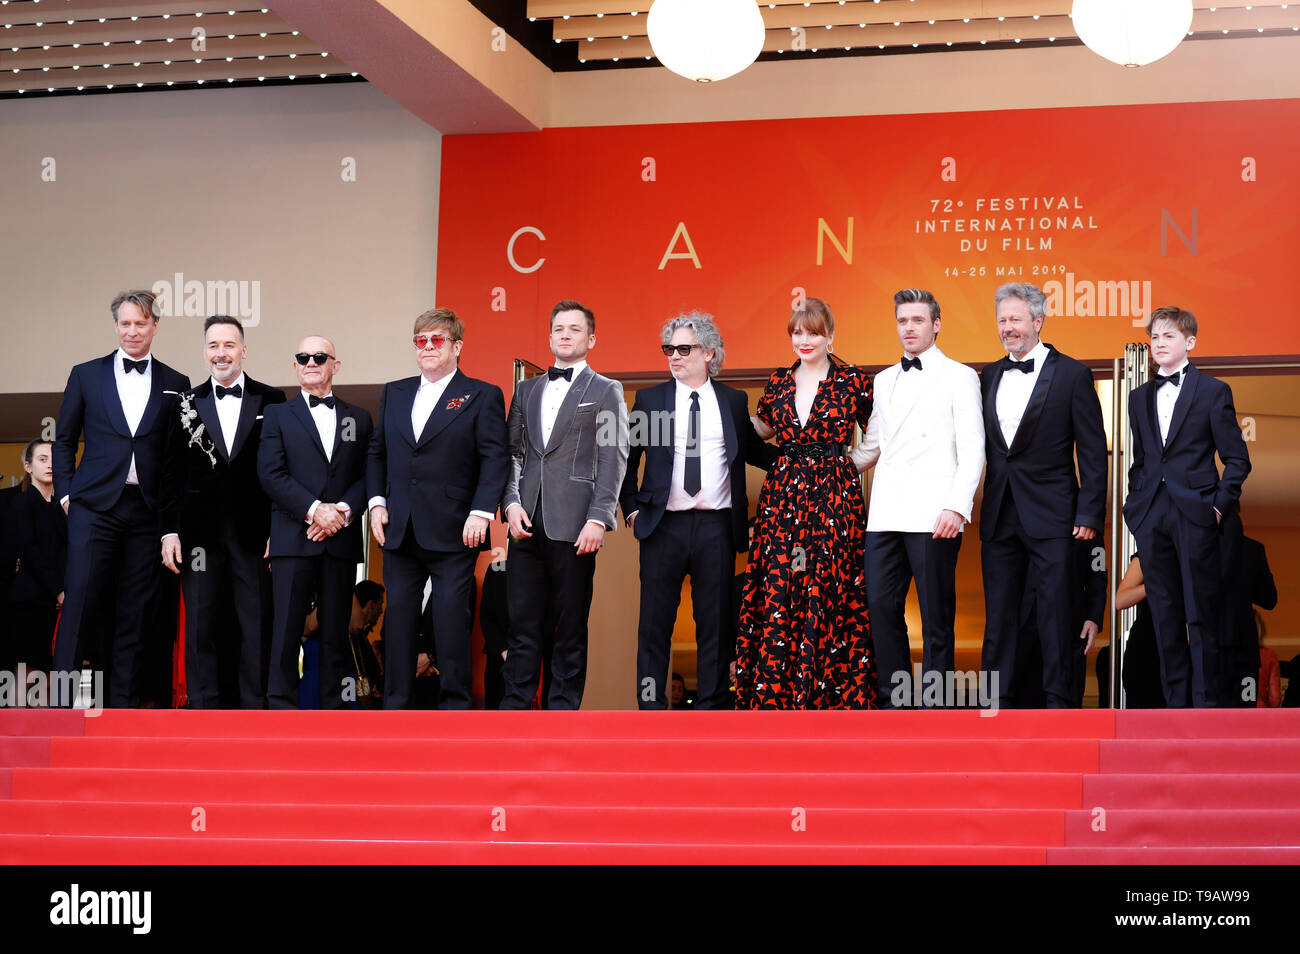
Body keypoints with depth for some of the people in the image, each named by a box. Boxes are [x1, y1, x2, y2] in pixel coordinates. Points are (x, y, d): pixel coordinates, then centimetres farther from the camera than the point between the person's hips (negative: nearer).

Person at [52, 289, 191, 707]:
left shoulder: (175, 385, 10)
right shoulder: (86, 375, 9)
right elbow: (64, 440, 12)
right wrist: (66, 492, 2)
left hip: (148, 511, 1)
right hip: (95, 506, -1)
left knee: (135, 610, 2)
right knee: (80, 601, -8)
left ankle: (122, 701, 8)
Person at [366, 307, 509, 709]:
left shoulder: (482, 396, 1)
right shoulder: (394, 393, 16)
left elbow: (495, 459, -5)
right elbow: (376, 452, 18)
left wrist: (480, 513, -14)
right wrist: (377, 502, 5)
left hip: (453, 534, -4)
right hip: (399, 530, 4)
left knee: (452, 616, -3)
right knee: (399, 615, 6)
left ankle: (455, 703, 4)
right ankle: (397, 703, 12)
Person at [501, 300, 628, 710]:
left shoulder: (606, 391, 6)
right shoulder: (526, 390, 19)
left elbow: (613, 460, -2)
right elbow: (512, 451, 17)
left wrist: (598, 519, -12)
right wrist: (511, 502, 0)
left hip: (573, 525, -4)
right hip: (527, 523, 4)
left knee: (571, 627, -1)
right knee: (523, 623, 2)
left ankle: (563, 706, 4)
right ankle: (514, 705, 6)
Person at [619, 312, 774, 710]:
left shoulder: (734, 401, 9)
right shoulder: (649, 400, 8)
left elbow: (754, 452, 19)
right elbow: (626, 457, 14)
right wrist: (632, 507, 7)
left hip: (717, 527, 0)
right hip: (664, 524, 0)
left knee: (716, 621, 3)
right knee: (655, 621, 2)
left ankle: (713, 705, 10)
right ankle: (651, 704, 8)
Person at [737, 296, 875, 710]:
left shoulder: (853, 381, 0)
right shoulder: (778, 381, 9)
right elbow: (764, 428, 24)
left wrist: (843, 464, -1)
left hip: (834, 497, -3)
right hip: (783, 496, 3)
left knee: (829, 591, -3)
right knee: (777, 593, -1)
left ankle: (830, 693, 5)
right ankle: (774, 694, 5)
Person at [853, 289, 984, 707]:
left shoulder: (959, 377, 3)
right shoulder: (884, 380, 20)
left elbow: (972, 451, -4)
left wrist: (957, 506, -15)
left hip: (932, 516, -5)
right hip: (885, 514, 5)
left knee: (936, 615, -2)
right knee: (881, 606, 2)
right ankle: (895, 700, 12)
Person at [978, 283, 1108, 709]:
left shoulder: (1072, 375, -2)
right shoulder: (990, 377, 12)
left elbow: (1093, 453, -4)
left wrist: (1089, 515, -9)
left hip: (1051, 516, -5)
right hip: (1000, 517, 5)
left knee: (1057, 615, -3)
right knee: (999, 614, 8)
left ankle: (1061, 702, 2)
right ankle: (999, 703, 14)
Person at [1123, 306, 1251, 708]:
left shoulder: (1213, 391, 1)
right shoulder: (1140, 397, 15)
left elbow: (1237, 458, 1)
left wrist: (1220, 504, -8)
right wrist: (1135, 502, 9)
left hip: (1195, 516, -4)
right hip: (1151, 519, 4)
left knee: (1203, 617, -4)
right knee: (1165, 615, 6)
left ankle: (1208, 703, 1)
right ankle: (1176, 701, 12)